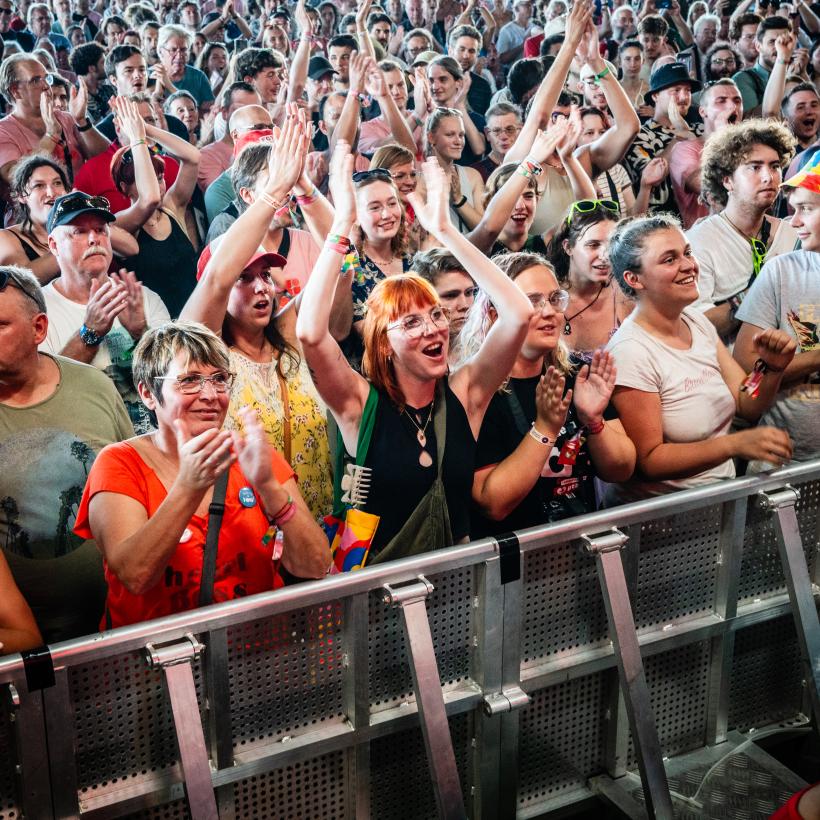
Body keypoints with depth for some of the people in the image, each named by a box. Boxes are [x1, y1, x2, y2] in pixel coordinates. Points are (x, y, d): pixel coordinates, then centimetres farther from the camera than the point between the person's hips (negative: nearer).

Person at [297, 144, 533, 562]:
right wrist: (342, 226, -20)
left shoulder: (465, 394, 2)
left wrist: (444, 230, -10)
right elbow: (310, 333, -22)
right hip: (377, 580, -2)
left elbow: (519, 313, -10)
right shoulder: (360, 403, -5)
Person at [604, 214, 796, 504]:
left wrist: (773, 369, -11)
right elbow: (648, 461, -17)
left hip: (719, 494, 7)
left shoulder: (698, 322, 6)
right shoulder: (631, 352, -18)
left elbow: (748, 407, 8)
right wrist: (734, 444, -26)